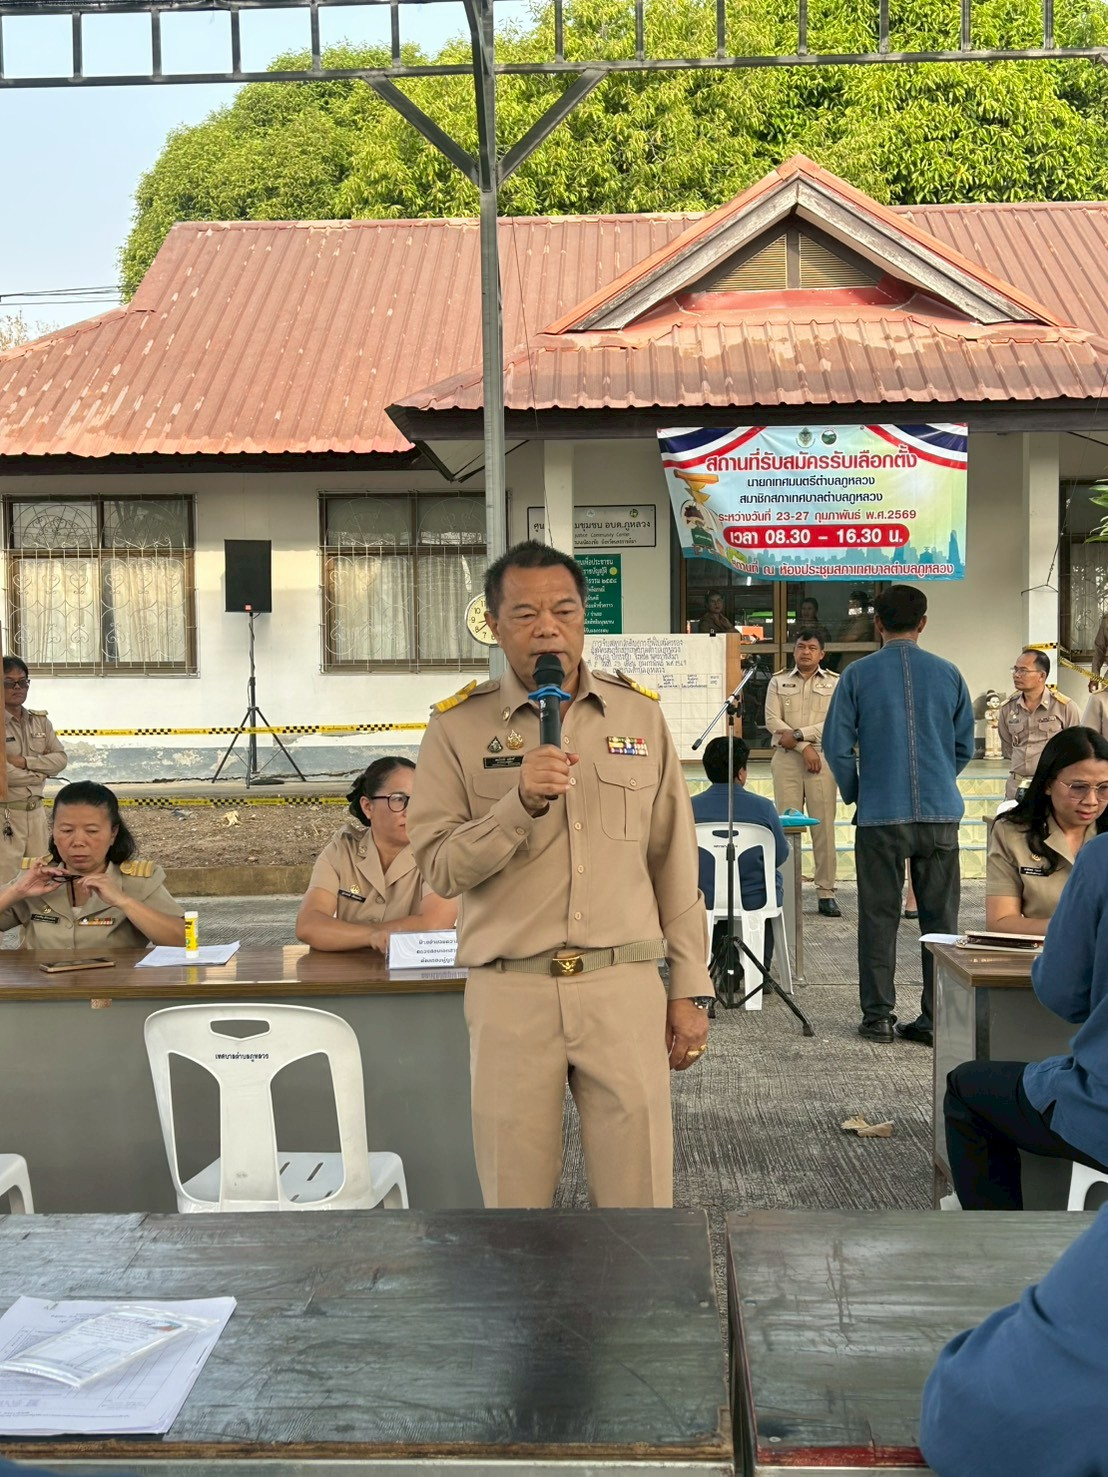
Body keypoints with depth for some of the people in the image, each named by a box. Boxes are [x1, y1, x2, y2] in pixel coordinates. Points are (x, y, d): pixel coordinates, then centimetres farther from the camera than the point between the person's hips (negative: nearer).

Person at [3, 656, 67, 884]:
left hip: (36, 811, 6)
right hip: (6, 814, -6)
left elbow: (61, 758, 1)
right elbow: (6, 773, -20)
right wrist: (40, 771, -8)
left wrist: (24, 762, -13)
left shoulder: (40, 721, 10)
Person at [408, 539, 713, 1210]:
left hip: (625, 986, 1)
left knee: (640, 1194, 4)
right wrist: (521, 802, -19)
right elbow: (440, 867, -4)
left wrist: (690, 988, 8)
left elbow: (675, 861, 10)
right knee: (515, 1193, 8)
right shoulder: (459, 726, 2)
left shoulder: (640, 714, 8)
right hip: (510, 994, -1)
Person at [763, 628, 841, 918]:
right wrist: (804, 747, -9)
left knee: (824, 826, -2)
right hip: (786, 759, 0)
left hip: (822, 759, 0)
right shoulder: (778, 682, 11)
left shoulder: (834, 683, 9)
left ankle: (826, 892, 3)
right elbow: (772, 721, 0)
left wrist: (798, 734, -10)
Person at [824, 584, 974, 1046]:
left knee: (879, 917, 7)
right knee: (940, 917, 8)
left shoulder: (857, 675, -2)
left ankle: (878, 1016, 11)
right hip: (940, 813, 2)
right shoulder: (948, 674, 5)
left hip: (880, 815, -2)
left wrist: (855, 794, 14)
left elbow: (837, 746, -2)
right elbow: (965, 747, 12)